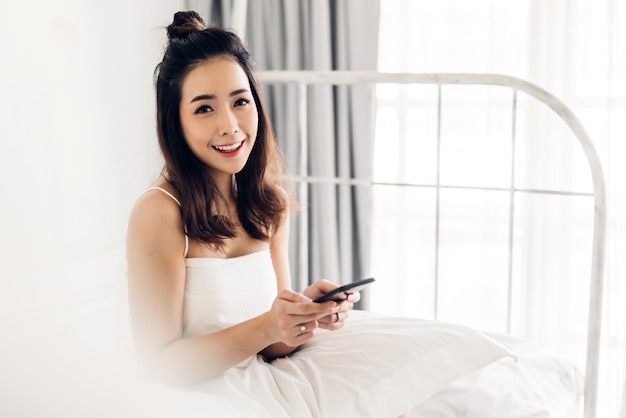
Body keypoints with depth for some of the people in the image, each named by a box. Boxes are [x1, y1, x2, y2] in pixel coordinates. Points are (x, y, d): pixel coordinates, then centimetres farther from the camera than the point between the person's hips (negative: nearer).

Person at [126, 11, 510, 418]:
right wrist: (264, 329, -27)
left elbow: (274, 347, 4)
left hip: (271, 375, 6)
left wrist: (310, 313, -17)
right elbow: (160, 361, -15)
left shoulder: (271, 203, 3)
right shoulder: (159, 212, -18)